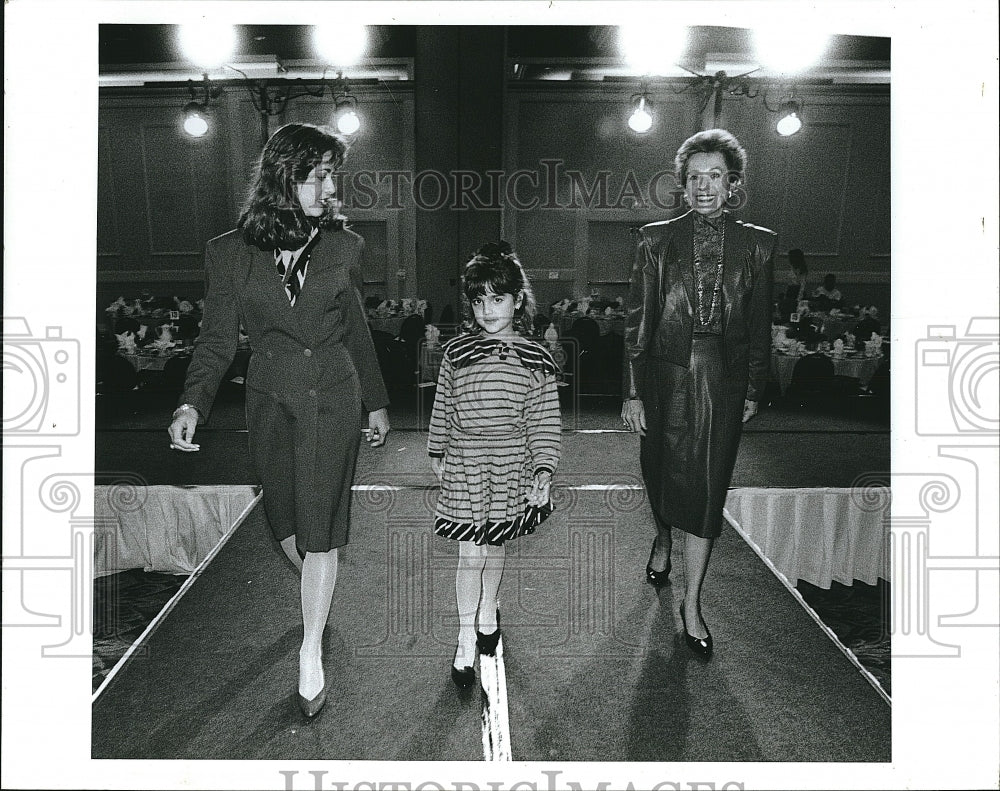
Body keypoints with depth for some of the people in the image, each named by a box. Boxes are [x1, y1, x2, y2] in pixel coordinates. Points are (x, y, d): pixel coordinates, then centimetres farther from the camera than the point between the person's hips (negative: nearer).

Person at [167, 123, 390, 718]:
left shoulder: (343, 246, 1)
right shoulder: (231, 252, -2)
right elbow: (218, 338, -1)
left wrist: (376, 402, 15)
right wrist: (193, 403, -17)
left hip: (332, 393, -1)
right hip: (271, 396, 1)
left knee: (319, 524, -3)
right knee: (285, 517, 13)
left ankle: (312, 651, 9)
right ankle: (320, 598, 43)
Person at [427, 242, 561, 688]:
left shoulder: (536, 359, -4)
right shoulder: (457, 352, -3)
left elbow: (544, 422, -1)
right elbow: (442, 408, 7)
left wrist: (543, 470, -7)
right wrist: (438, 454, 11)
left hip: (510, 466, 1)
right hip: (463, 464, -1)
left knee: (494, 548, 16)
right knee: (470, 554, 1)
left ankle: (488, 614, 41)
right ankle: (466, 640, 15)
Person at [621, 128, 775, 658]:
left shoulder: (755, 244, 4)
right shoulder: (657, 240, 0)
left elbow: (759, 326, 9)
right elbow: (636, 320, -2)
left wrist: (753, 390, 8)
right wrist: (632, 392, -5)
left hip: (723, 380, 0)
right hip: (665, 376, 0)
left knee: (707, 488, 1)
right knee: (662, 473, 14)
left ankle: (692, 603, 12)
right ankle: (662, 542, 48)